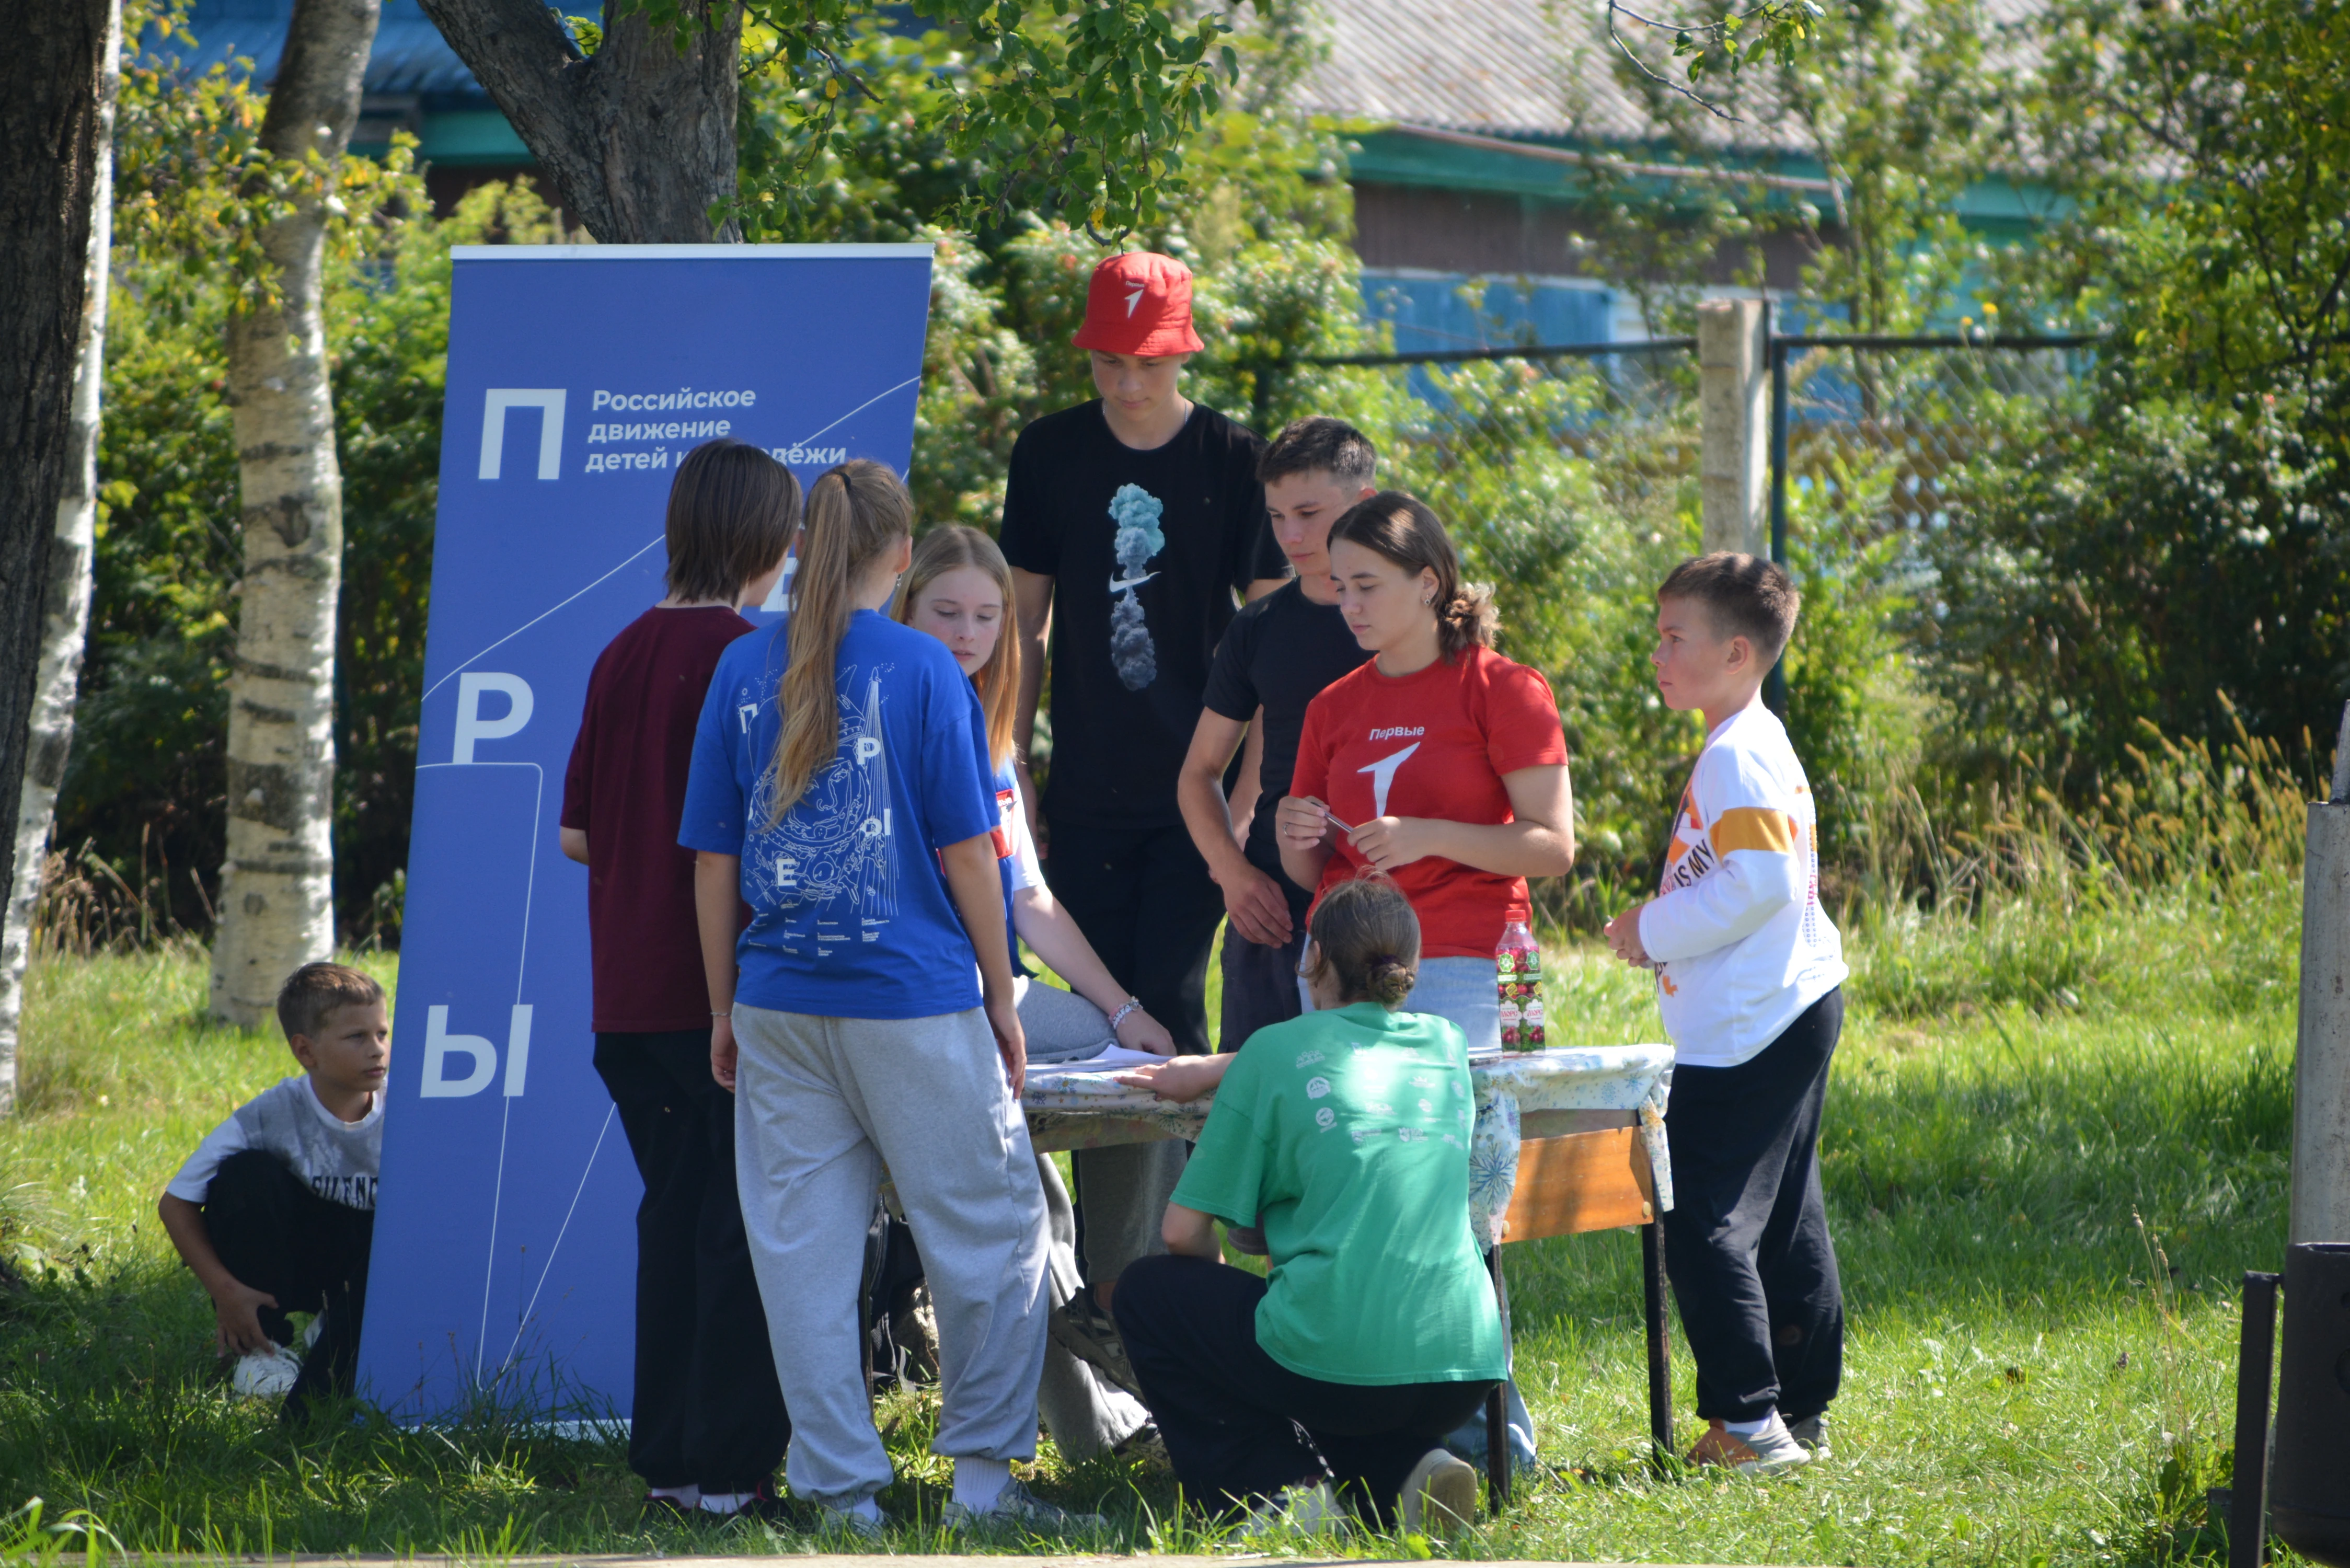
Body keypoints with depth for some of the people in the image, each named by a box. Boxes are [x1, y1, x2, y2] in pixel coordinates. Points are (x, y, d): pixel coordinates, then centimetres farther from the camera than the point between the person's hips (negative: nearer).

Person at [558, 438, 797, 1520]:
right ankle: (727, 1466, -2)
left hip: (630, 991, 7)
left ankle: (664, 1458, 16)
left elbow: (577, 834, 13)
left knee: (674, 1212, 14)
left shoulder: (623, 655, 8)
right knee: (743, 1226, -1)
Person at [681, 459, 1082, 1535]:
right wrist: (1002, 1000, 4)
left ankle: (841, 1488, 8)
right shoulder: (920, 669, -6)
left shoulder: (745, 669, 3)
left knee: (803, 1246, 7)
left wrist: (725, 1010, 13)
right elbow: (966, 850, -5)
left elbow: (713, 858, 5)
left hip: (780, 1002, 3)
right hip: (912, 1000, -3)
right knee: (988, 1230, 9)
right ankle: (983, 1472, 9)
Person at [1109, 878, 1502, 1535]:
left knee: (1149, 1294, 20)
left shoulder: (1277, 1052, 0)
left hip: (1337, 1368, -6)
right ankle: (1409, 1471, 9)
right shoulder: (1446, 1046, 14)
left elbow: (1185, 1232, 3)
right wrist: (1213, 1073, 36)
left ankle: (1279, 1488, 4)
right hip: (1466, 1371, 6)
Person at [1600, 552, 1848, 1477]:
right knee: (1783, 1221, 14)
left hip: (1745, 1035, -11)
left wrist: (1655, 931, -15)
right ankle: (1801, 1415, 19)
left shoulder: (1736, 759, -16)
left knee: (1707, 1224, -9)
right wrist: (1662, 931, 14)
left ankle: (1749, 1424, -10)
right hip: (1794, 1014, 11)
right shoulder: (1756, 747, 16)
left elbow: (1760, 883, -26)